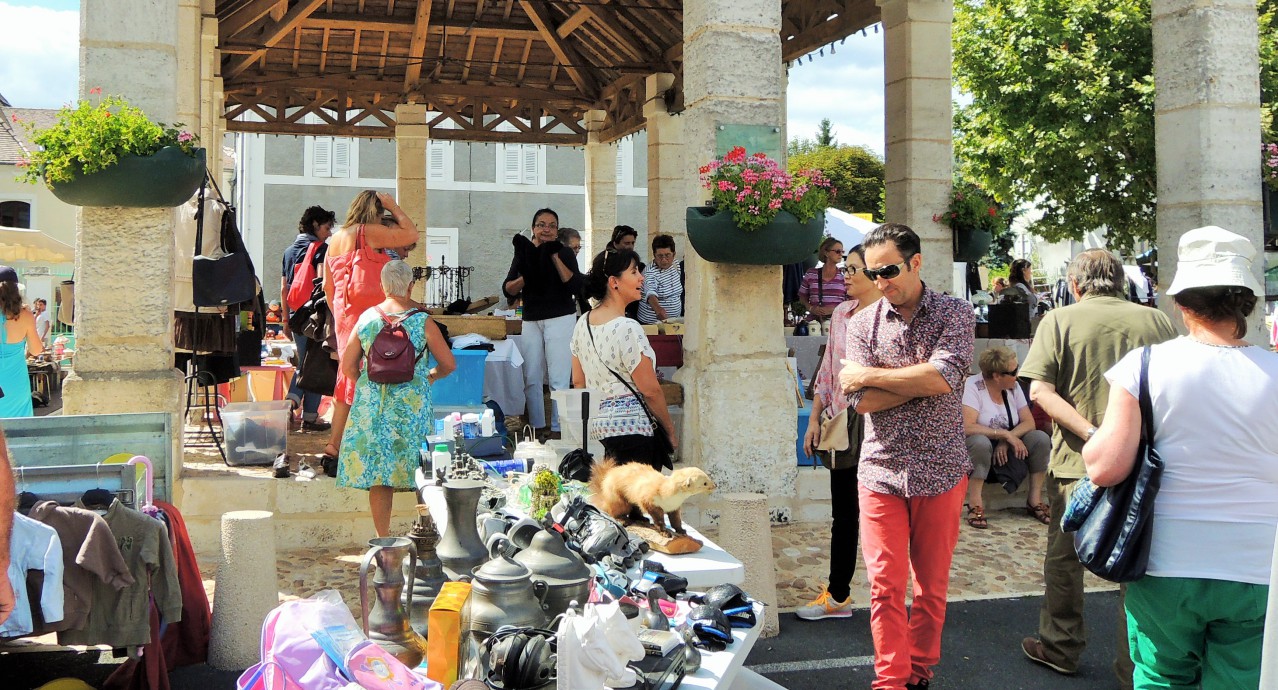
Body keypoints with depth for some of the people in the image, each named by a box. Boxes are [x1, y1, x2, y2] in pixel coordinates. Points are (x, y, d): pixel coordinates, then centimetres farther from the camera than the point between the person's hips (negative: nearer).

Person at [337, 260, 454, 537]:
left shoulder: (365, 318, 2)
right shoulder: (422, 321, -6)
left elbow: (347, 368, 6)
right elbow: (449, 364, 0)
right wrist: (431, 376, 20)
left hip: (371, 408, 2)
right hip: (412, 407, -2)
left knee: (377, 475, 7)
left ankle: (383, 538, 10)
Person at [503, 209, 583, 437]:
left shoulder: (565, 253, 1)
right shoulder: (523, 253, 10)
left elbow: (576, 286, -12)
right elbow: (507, 290, 4)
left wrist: (555, 257, -14)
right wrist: (525, 277, -16)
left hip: (561, 319, -4)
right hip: (531, 321, 4)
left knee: (559, 378, -8)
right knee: (532, 377, 3)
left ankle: (559, 429, -3)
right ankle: (537, 427, 13)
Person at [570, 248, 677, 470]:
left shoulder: (583, 323, 8)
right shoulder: (627, 328, -16)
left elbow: (578, 382, 15)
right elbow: (650, 390, -13)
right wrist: (670, 432, -1)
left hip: (595, 426, 9)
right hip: (631, 429, -8)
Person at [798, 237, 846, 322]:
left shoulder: (844, 275, 6)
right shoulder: (810, 274, 9)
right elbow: (802, 298, 16)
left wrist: (833, 309, -10)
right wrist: (811, 308, -4)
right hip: (815, 320, 0)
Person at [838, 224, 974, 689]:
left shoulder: (955, 314, -2)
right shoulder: (862, 323, 3)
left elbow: (944, 378, -20)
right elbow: (863, 402, -7)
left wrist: (869, 375, -12)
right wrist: (923, 378, -13)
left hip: (940, 471, -1)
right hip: (881, 471, 1)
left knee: (932, 584, 11)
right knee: (885, 584, 0)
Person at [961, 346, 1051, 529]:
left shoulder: (1013, 386, 1)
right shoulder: (973, 387, -17)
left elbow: (1029, 422, -5)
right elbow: (967, 427, -29)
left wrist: (1007, 442, -22)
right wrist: (1005, 434, -28)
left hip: (1005, 450, 6)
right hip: (977, 449, -6)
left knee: (1041, 439, -18)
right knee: (980, 442, -39)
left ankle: (1035, 502, -8)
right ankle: (975, 506, -29)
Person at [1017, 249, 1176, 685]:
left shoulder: (1059, 321, -3)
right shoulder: (1156, 321, 2)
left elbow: (1040, 391, -14)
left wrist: (1092, 432, -18)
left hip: (1078, 461, -2)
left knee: (1064, 557, 15)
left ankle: (1060, 649, 28)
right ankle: (1136, 668, 19)